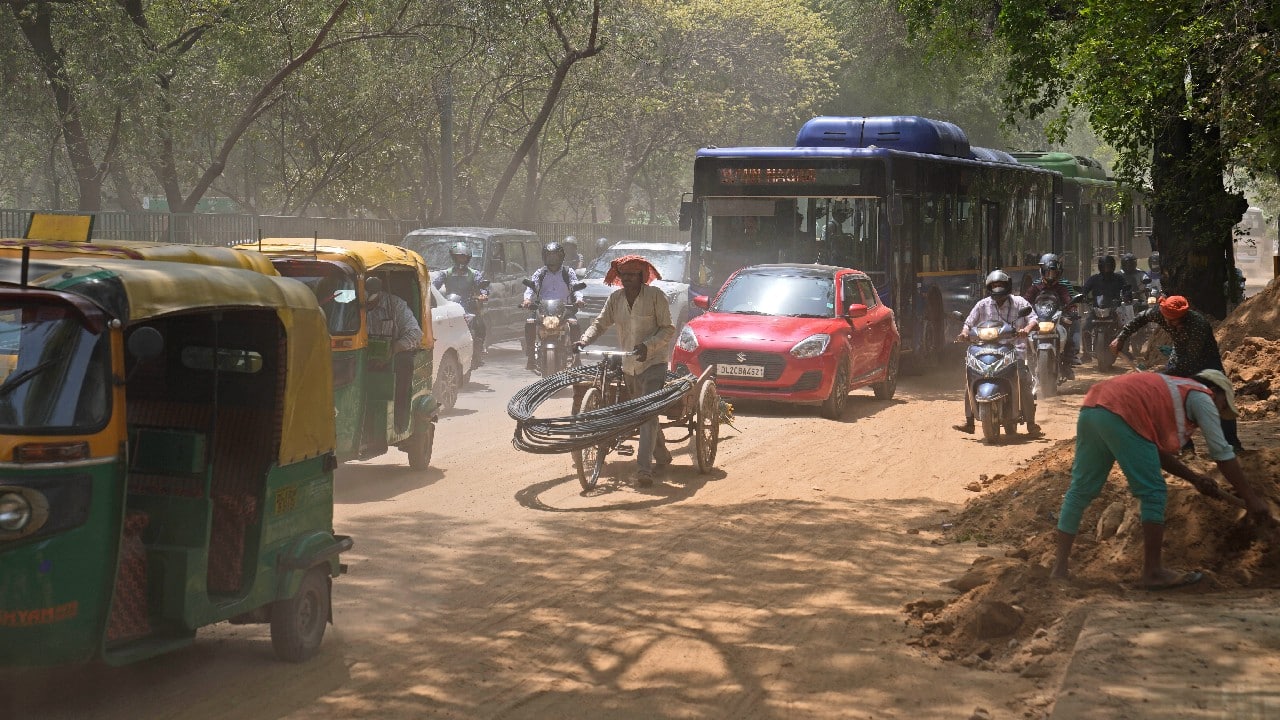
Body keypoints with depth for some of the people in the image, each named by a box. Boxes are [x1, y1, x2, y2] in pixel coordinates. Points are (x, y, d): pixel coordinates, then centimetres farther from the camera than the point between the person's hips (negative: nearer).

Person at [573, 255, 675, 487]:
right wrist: (584, 340, -12)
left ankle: (644, 469, -24)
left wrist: (648, 346, -24)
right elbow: (601, 322, 7)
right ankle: (662, 455, 35)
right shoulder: (616, 298, 6)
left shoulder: (655, 296, -8)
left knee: (648, 414, -17)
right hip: (628, 366, 6)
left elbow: (668, 329, -9)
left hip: (653, 363, -6)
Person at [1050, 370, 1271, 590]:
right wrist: (1250, 498, 16)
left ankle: (1060, 567, 15)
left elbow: (1157, 450, 35)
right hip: (1121, 414, -9)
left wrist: (1194, 478, 35)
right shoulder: (1202, 396, 14)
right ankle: (1153, 572, 4)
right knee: (1153, 494, 1)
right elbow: (1222, 453, 11)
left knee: (1080, 491, 14)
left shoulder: (1173, 391, 37)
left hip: (1090, 408, 9)